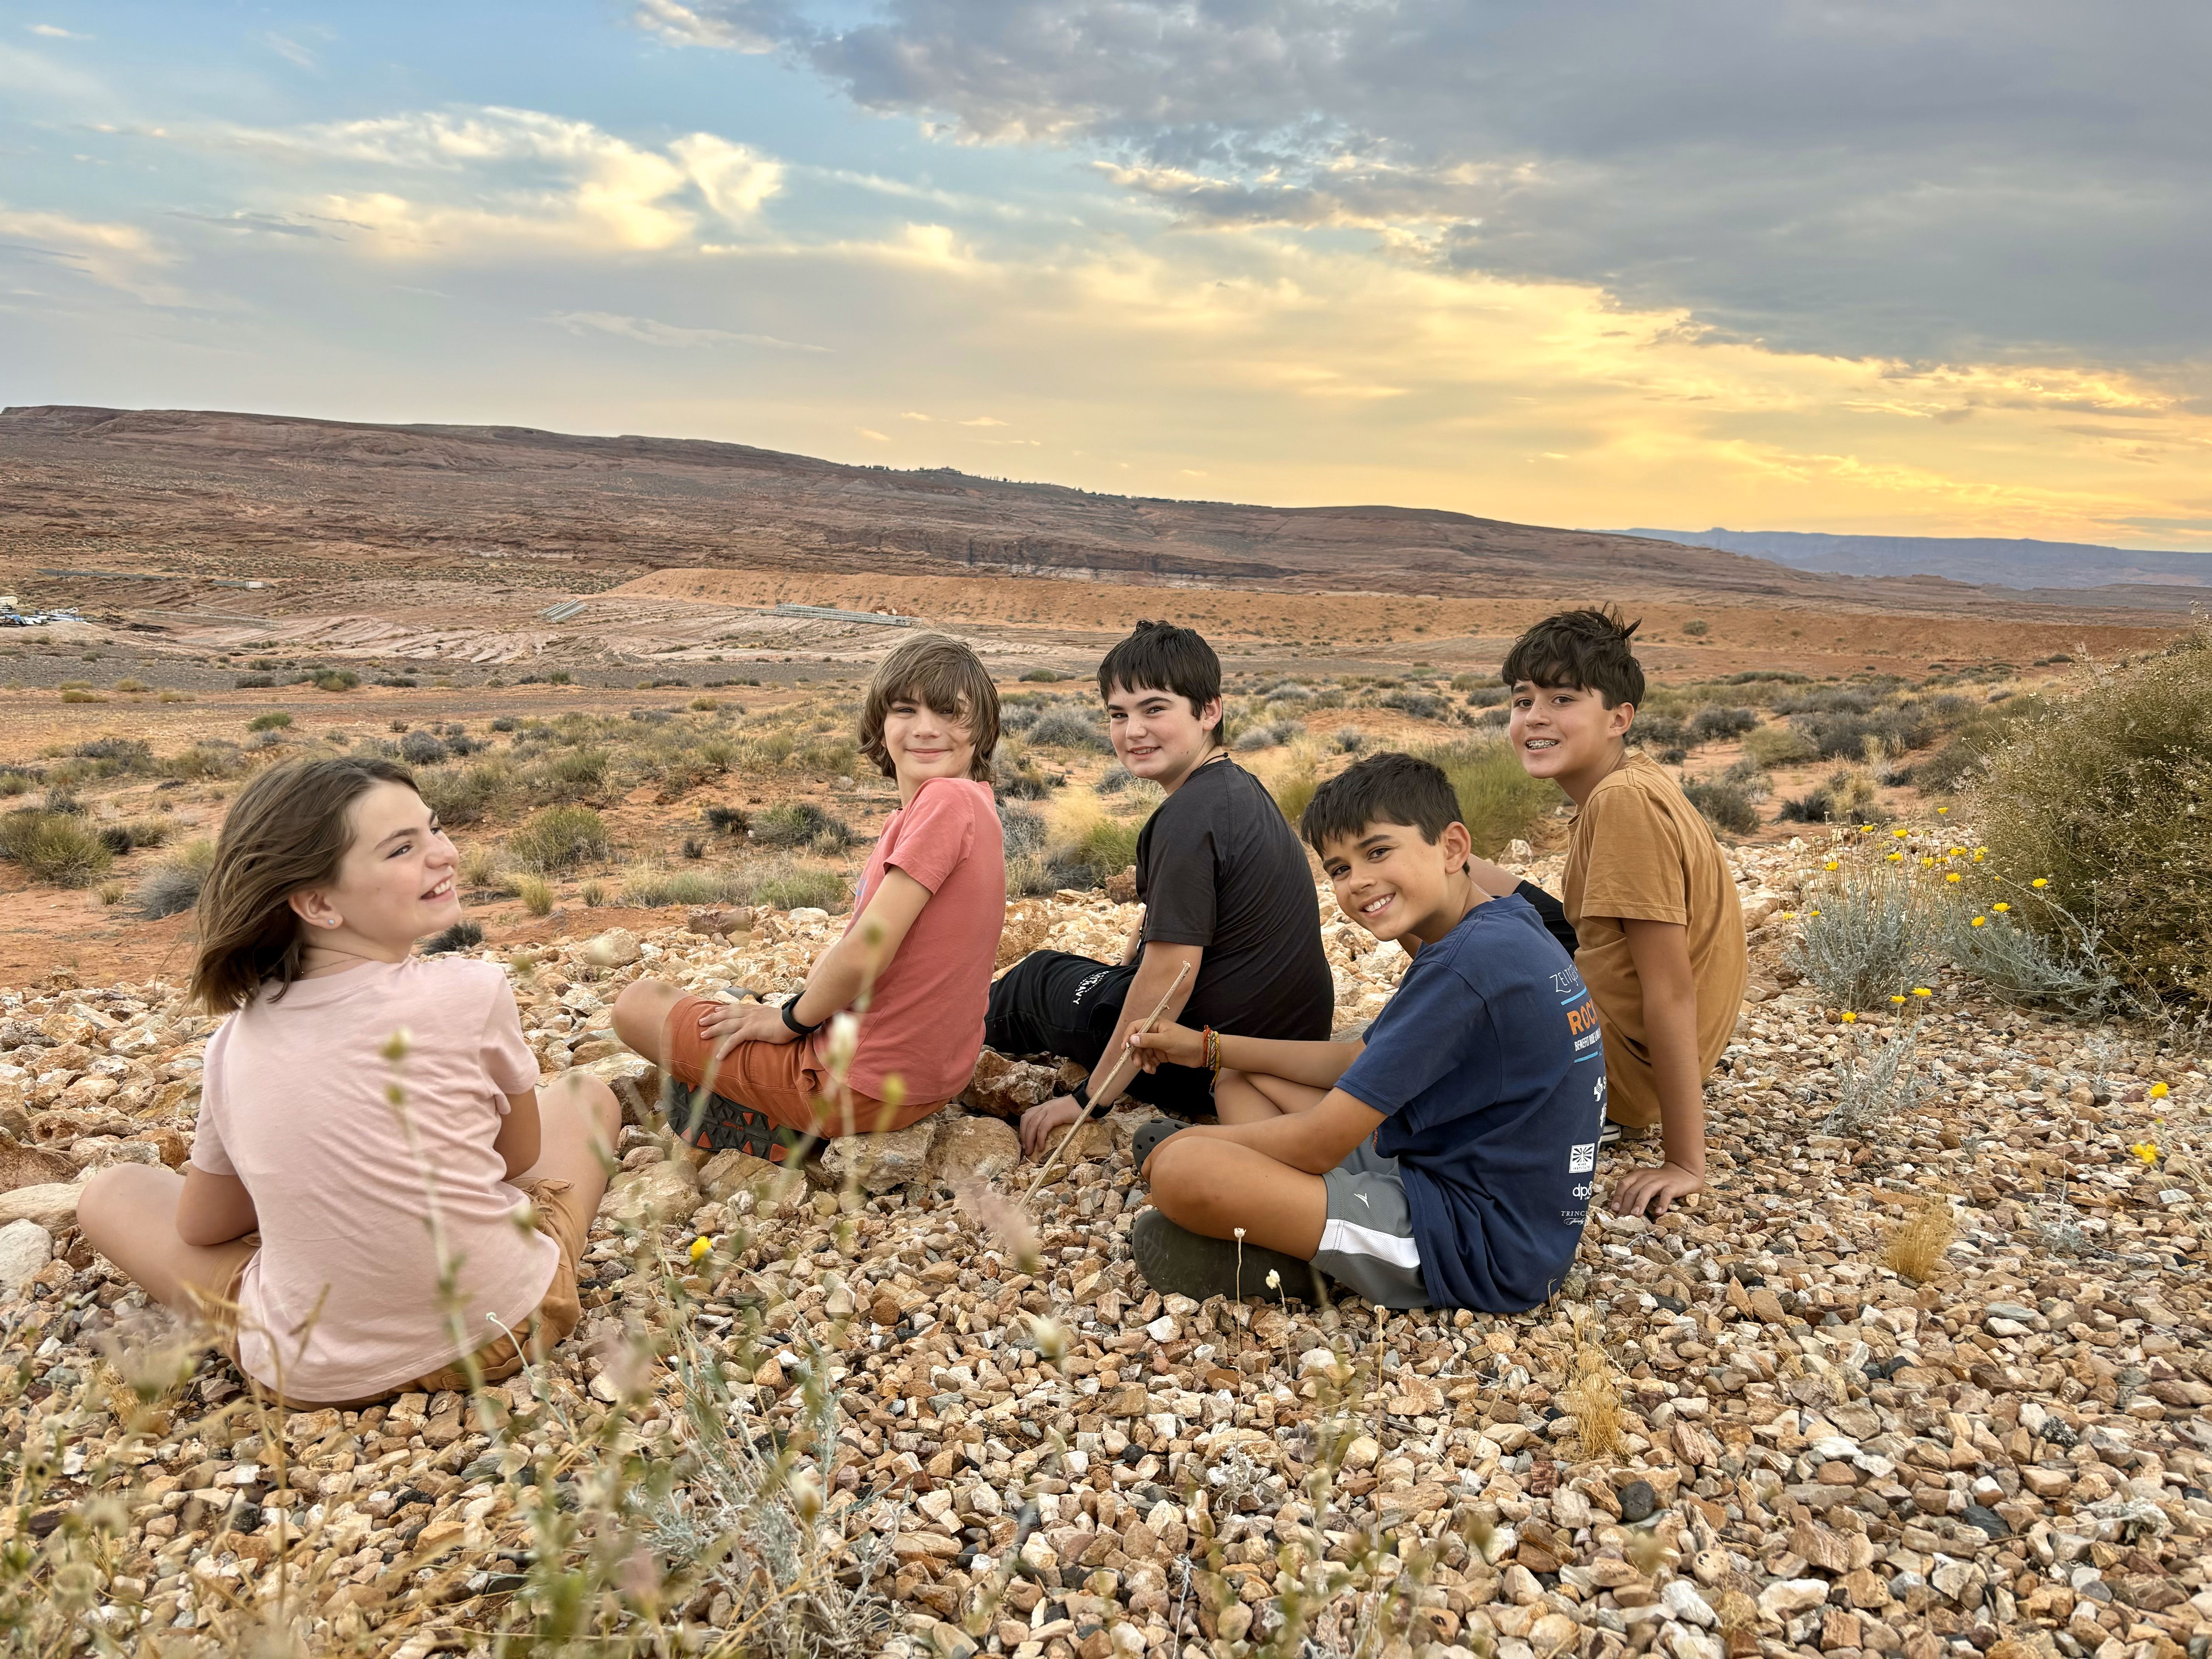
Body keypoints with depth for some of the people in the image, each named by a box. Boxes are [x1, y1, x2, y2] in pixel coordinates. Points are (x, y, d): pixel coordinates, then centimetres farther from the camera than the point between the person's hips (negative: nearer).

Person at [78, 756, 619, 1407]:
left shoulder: (236, 1042, -7)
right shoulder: (472, 993, -17)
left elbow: (202, 1226, 7)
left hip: (309, 1375, 2)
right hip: (502, 1331, -1)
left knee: (110, 1193, 24)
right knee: (585, 1091, 21)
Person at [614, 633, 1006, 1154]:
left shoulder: (949, 800, -23)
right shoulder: (968, 805, 7)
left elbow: (864, 955, -25)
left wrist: (791, 1019, -9)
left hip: (863, 1086, -9)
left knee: (639, 1003, 8)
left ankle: (768, 1126, 5)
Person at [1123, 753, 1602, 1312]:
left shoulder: (1469, 963, -24)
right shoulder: (1507, 929, 7)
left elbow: (1319, 1144, -19)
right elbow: (1364, 1063, 17)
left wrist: (1191, 1143, -2)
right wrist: (1208, 1047, 15)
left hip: (1483, 1249, -11)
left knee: (1181, 1172, -27)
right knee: (1240, 1083, 17)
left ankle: (1305, 1266, -1)